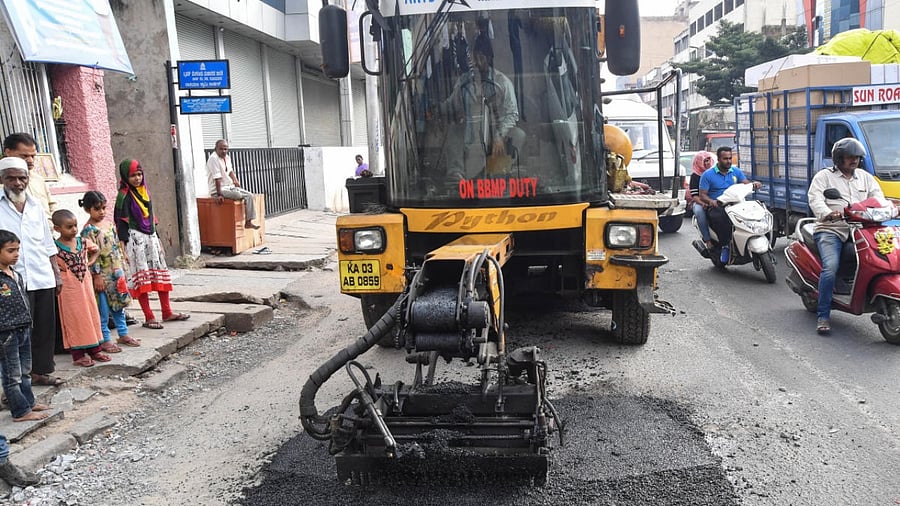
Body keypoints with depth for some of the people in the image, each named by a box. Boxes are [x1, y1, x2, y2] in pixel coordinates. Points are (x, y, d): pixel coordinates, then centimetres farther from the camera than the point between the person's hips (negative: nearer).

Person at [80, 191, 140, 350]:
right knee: (103, 309, 0)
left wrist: (122, 268, 15)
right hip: (102, 274, -7)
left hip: (116, 271, 7)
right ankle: (104, 340, 9)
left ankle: (123, 334, 26)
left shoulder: (109, 224, 9)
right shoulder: (88, 230, -13)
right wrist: (97, 276, -17)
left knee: (119, 304, 15)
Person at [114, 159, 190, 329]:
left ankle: (167, 312, 17)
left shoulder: (145, 191, 12)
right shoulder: (124, 196, -8)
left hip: (150, 237, 7)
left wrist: (156, 239, 19)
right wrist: (123, 248, -17)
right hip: (135, 239, -7)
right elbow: (121, 223, -12)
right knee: (142, 278, -4)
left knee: (161, 274, 8)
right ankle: (149, 318, 1)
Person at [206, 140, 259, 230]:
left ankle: (248, 222, -8)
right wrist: (219, 194, -26)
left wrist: (235, 180, 6)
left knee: (249, 195, -4)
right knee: (240, 195, -27)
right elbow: (217, 178, -23)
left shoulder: (227, 157, 9)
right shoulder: (213, 159, -19)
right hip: (218, 189, -9)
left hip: (230, 187, 9)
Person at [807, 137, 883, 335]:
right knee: (830, 267, -25)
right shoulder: (824, 176, 7)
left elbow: (878, 198, 13)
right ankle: (823, 316, -20)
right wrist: (827, 214, -30)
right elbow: (815, 199, -9)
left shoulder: (865, 177, 22)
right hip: (830, 230, -5)